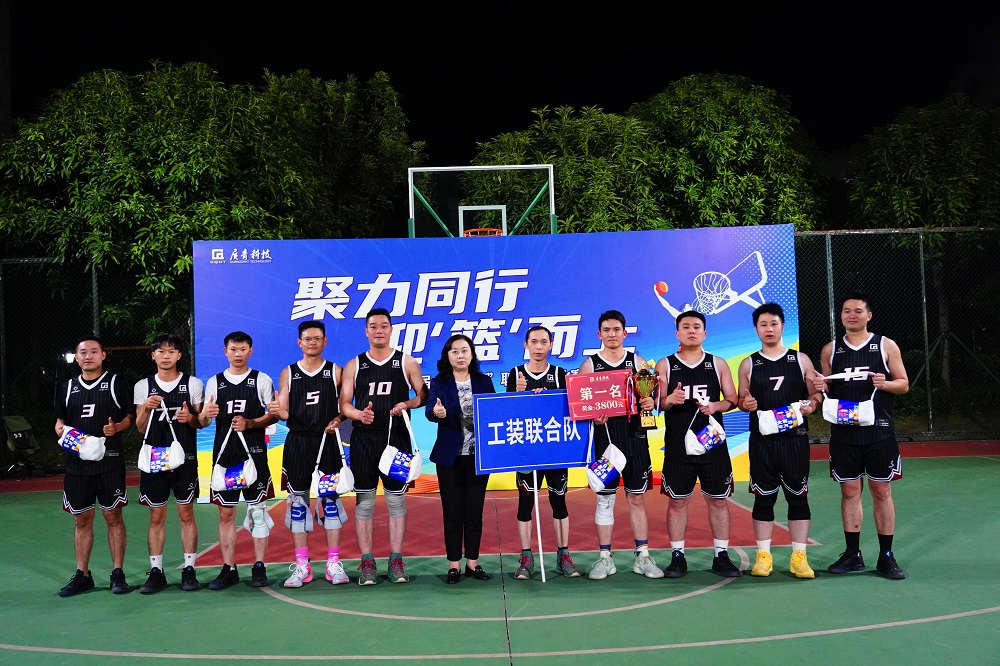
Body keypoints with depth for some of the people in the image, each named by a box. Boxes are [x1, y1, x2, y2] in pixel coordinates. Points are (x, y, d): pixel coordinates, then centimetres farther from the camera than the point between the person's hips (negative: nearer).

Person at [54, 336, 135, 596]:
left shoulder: (115, 383, 3)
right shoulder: (67, 388, 14)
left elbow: (130, 417, 4)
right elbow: (59, 421, 20)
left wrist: (116, 427, -16)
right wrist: (61, 430, -2)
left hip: (110, 462, -4)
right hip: (76, 463, 4)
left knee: (113, 517, 0)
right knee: (81, 519, 9)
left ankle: (117, 574, 7)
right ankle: (82, 575, 19)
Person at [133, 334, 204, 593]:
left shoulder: (193, 384, 4)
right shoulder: (143, 386, 8)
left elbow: (203, 422, 8)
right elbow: (140, 427, 9)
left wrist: (191, 418, -13)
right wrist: (145, 408, -9)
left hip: (185, 457, -1)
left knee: (186, 514, 2)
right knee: (156, 516, 5)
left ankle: (189, 570, 9)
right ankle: (156, 571, 12)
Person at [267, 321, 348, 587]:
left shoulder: (335, 371, 6)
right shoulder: (288, 373, 8)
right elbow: (284, 412, 4)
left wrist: (338, 420, -13)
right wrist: (277, 411, -18)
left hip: (328, 442, -1)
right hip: (298, 442, 1)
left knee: (331, 500, 1)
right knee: (298, 502, 3)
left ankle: (334, 563, 9)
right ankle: (302, 565, 10)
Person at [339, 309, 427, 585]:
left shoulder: (406, 362, 6)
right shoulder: (354, 365, 8)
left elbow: (423, 395, 7)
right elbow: (344, 403, 6)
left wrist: (407, 404, -13)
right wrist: (359, 414, -14)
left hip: (396, 438, -1)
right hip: (363, 440, 1)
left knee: (396, 499, 4)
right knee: (364, 501, 3)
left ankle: (396, 561, 11)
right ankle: (367, 563, 10)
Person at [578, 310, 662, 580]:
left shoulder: (638, 362, 7)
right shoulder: (589, 365, 3)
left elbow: (651, 397, 9)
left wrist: (650, 403, -13)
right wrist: (592, 416, -18)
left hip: (634, 436, 1)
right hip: (604, 437, -1)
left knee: (637, 497, 7)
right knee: (604, 498, 4)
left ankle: (642, 556, 17)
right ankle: (605, 558, 13)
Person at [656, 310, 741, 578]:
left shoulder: (718, 364, 8)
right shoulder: (665, 365, 4)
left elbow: (732, 400, 9)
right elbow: (656, 404, 3)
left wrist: (716, 406, -12)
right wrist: (669, 400, -19)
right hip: (677, 444, -1)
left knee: (718, 500, 6)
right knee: (677, 500, 3)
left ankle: (721, 556, 17)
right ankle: (677, 556, 13)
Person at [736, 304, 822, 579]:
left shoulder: (800, 360, 7)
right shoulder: (749, 364, 7)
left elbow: (817, 393, 8)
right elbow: (741, 399, 11)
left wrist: (812, 404, -13)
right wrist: (746, 404, -11)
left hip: (795, 438, 0)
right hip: (762, 440, 0)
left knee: (798, 496, 3)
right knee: (764, 497, 4)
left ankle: (799, 556, 12)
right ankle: (763, 555, 13)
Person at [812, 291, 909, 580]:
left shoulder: (886, 346, 2)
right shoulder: (830, 349, 8)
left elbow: (904, 384, 4)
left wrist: (884, 383, -17)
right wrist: (822, 387, -9)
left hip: (879, 430, -2)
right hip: (843, 431, 2)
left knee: (881, 491, 3)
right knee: (849, 490, 6)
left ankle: (886, 556, 13)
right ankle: (852, 554, 16)